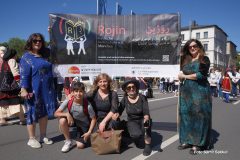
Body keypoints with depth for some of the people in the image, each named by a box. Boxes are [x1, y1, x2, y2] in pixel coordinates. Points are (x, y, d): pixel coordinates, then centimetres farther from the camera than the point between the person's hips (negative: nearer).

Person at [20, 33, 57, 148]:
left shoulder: (44, 56, 13)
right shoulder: (26, 57, -4)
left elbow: (49, 72, 22)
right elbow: (23, 75, -12)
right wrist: (24, 89, -17)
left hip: (46, 90, 6)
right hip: (34, 90, -6)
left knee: (45, 113, 11)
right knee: (33, 113, 3)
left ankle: (43, 136, 24)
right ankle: (31, 139, 15)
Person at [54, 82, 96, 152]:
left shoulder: (87, 105, -27)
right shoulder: (68, 101, -23)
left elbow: (93, 119, -15)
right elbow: (56, 113, -21)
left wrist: (89, 132, -19)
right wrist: (67, 114, -38)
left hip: (84, 125, -2)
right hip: (72, 120, 2)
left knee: (80, 145, -15)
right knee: (62, 120, -30)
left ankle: (86, 137, 21)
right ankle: (68, 141, -8)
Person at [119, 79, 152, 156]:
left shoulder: (142, 97, -16)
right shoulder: (125, 99, -9)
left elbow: (146, 112, -24)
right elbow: (119, 111, -7)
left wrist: (146, 118, -45)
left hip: (142, 119, 0)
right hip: (132, 121, 1)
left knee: (146, 122, -36)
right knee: (136, 134, -30)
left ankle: (148, 145, -14)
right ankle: (136, 138, 10)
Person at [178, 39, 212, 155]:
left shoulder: (204, 59, -1)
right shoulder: (186, 60, 15)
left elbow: (201, 75, -14)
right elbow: (182, 75, 18)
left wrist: (185, 76, -7)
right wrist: (181, 77, -6)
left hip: (200, 91, -5)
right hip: (186, 92, 5)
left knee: (198, 116, -3)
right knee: (186, 115, 5)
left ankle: (198, 143, 6)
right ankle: (187, 140, 15)